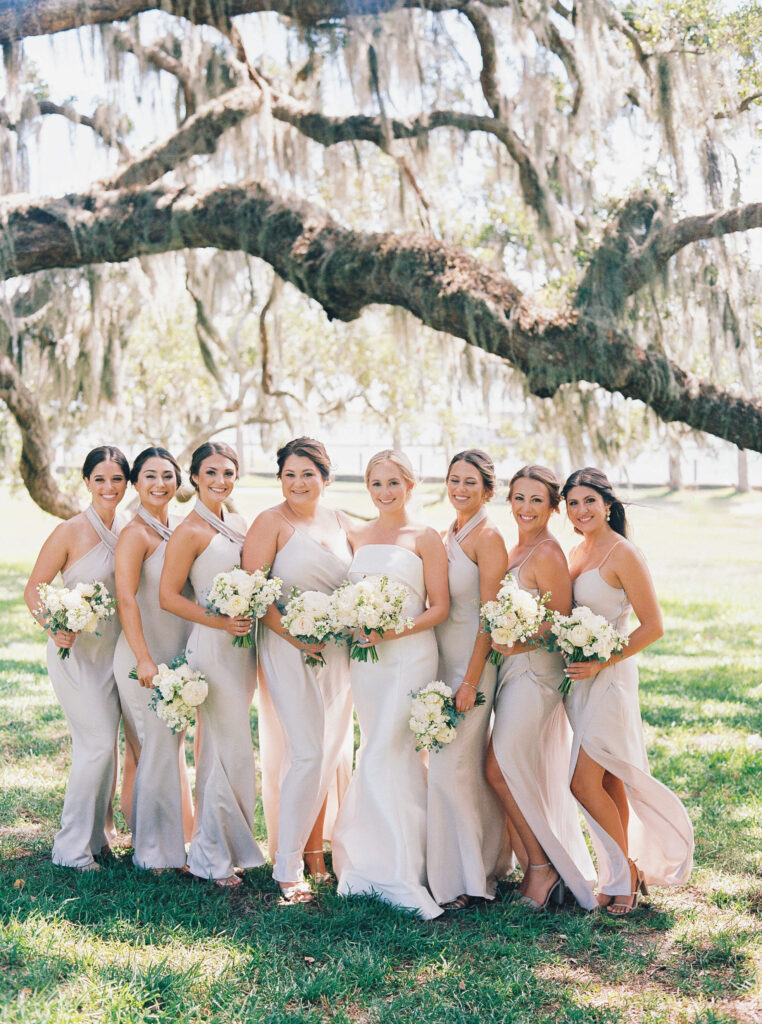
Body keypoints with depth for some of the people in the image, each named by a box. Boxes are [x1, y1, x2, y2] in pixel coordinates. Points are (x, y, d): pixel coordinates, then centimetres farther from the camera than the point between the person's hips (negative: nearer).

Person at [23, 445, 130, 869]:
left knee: (106, 744, 11)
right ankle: (73, 845, 4)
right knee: (98, 743, -9)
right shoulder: (71, 532, -11)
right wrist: (53, 627, -25)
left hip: (114, 650, 6)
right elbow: (34, 588, -8)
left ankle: (100, 832, 26)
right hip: (76, 649, -6)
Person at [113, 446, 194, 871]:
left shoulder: (181, 528, 10)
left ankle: (176, 837, 27)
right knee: (158, 747, -1)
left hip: (180, 655, 7)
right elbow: (126, 599, -18)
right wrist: (144, 660, -23)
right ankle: (154, 851, 12)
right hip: (146, 656, -7)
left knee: (173, 745, 15)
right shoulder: (136, 533, -12)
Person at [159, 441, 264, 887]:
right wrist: (218, 620, -19)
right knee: (234, 750, -5)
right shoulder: (190, 531, -10)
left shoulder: (239, 524, 13)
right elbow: (168, 596, -12)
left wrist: (250, 613, 7)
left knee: (221, 748, 13)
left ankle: (216, 845, 22)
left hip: (243, 643, 7)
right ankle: (215, 855, 7)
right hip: (211, 646, -7)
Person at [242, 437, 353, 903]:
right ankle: (287, 866, -2)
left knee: (335, 752, 9)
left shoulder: (340, 523, 12)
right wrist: (293, 634, -19)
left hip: (338, 650, 6)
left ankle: (316, 849, 23)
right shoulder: (270, 522, -5)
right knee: (308, 753, -11)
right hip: (290, 650, -6)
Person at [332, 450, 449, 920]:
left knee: (380, 759, -10)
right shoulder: (356, 535, 14)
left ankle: (390, 868, -1)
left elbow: (440, 607, -5)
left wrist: (393, 632, -16)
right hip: (363, 656, 5)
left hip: (409, 655, -5)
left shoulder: (425, 537, 0)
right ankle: (407, 862, 16)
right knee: (398, 757, 9)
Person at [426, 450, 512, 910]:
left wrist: (470, 681, -19)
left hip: (474, 663, -8)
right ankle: (493, 862, 25)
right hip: (445, 660, 8)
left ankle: (466, 878, 1)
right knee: (472, 765, 13)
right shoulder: (448, 535, 14)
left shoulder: (488, 537, -11)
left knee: (452, 765, -8)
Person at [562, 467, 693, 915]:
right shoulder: (577, 552, 11)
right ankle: (626, 873, 20)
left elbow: (653, 626, -14)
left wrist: (601, 662, -18)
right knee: (609, 781, 11)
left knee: (585, 782, -9)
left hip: (610, 677, -8)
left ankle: (625, 875, 7)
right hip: (581, 678, 8)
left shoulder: (623, 555, -13)